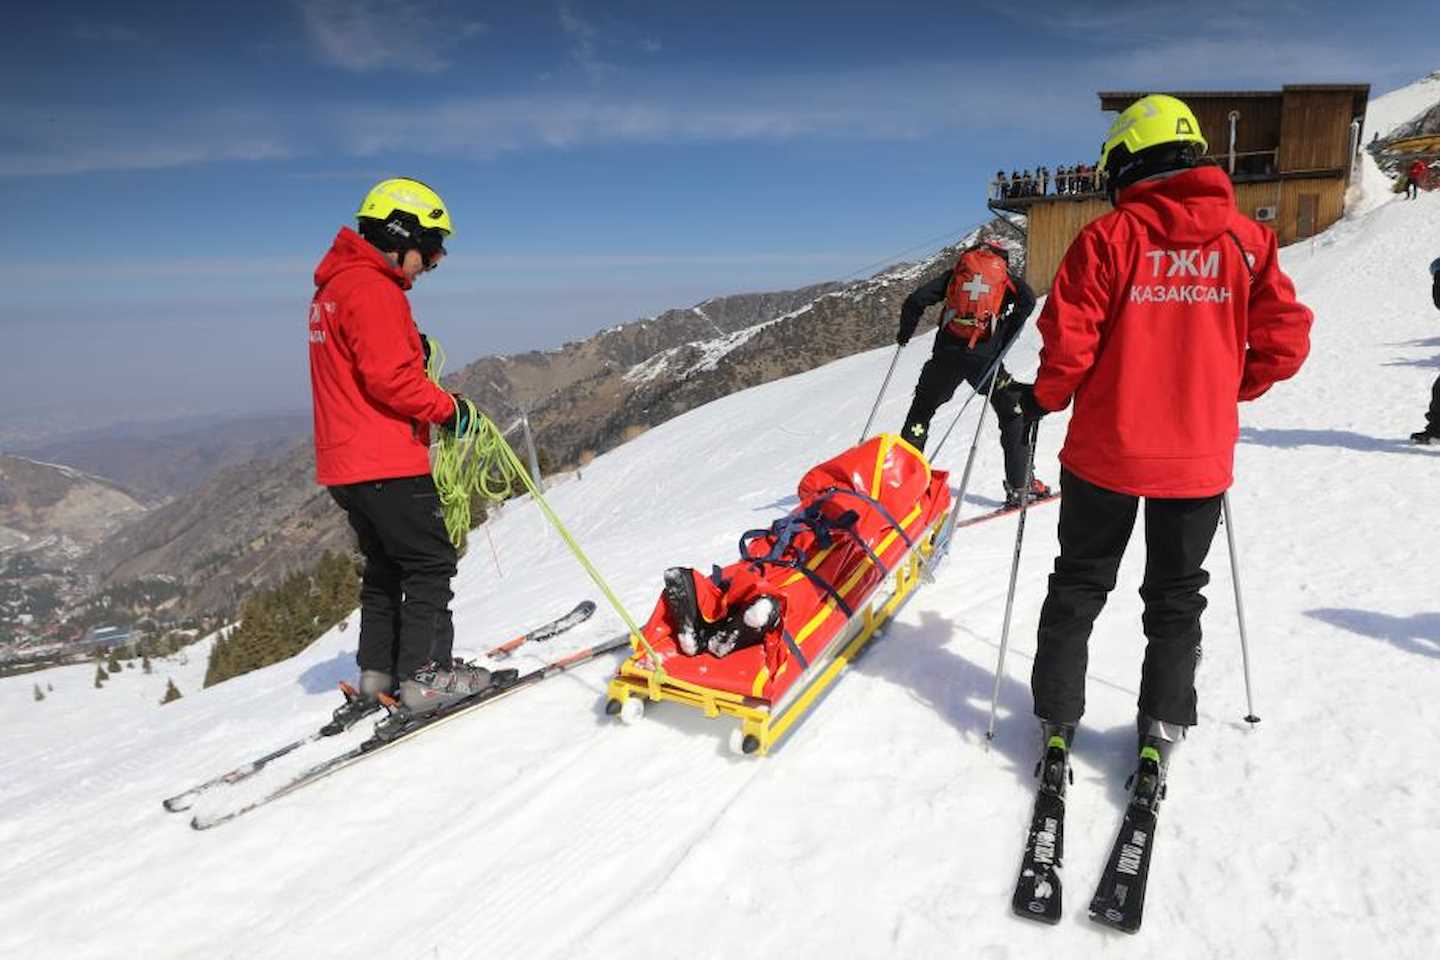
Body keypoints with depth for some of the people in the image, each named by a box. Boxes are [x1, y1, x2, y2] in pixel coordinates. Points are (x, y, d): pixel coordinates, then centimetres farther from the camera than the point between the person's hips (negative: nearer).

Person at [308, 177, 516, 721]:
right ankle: (425, 675, 0)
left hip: (344, 462, 10)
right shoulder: (372, 287, -15)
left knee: (386, 564, 18)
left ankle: (378, 672, 24)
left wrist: (411, 349, 9)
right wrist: (449, 409, -14)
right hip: (384, 461, -10)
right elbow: (388, 376, -23)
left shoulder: (335, 287, 19)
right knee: (430, 562, -3)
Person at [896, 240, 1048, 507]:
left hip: (945, 356, 1)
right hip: (984, 359, -1)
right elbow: (1028, 299, -7)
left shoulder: (956, 272, 16)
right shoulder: (1007, 278, 14)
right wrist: (1005, 340, -2)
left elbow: (916, 300, 5)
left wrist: (904, 333, 18)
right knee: (1014, 416, 14)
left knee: (921, 411, 19)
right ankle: (1019, 486, 12)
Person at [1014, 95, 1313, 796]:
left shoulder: (1107, 236, -11)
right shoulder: (1246, 239, -2)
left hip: (1106, 451, -2)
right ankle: (1161, 731, 21)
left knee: (1079, 584, 16)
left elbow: (1068, 342, -15)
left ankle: (1057, 718, 22)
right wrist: (1233, 388, 16)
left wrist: (1044, 399, 3)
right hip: (1200, 456, 2)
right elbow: (1286, 339, -1)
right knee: (1176, 595, 18)